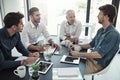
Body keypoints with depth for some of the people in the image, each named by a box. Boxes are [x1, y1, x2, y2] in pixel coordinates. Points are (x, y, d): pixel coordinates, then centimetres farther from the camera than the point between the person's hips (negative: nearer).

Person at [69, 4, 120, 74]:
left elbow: (99, 54, -24)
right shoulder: (100, 30, 8)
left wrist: (79, 54, -20)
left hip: (98, 64, -8)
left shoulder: (113, 34, -21)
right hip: (91, 59, 8)